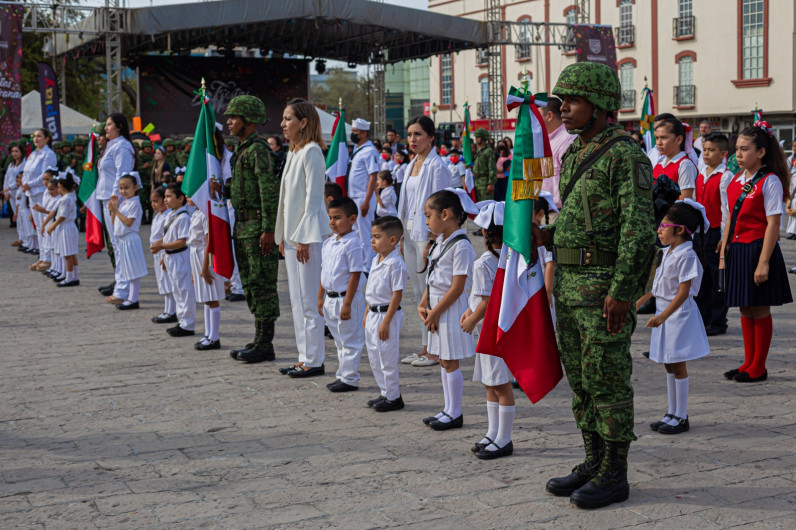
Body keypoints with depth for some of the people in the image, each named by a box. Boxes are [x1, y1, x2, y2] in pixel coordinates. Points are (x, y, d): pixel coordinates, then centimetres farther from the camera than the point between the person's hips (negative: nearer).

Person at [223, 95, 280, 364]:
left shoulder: (258, 149, -13)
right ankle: (259, 339, 20)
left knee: (262, 283, -5)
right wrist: (238, 227, 20)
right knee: (250, 283, 13)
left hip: (257, 225, -10)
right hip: (243, 225, 10)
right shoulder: (242, 150, 17)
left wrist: (268, 229, -23)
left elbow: (269, 191, -19)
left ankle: (265, 344, -1)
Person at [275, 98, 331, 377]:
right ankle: (304, 357, 19)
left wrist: (304, 237, -18)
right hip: (292, 233, 10)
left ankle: (314, 360, 2)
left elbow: (313, 196, -16)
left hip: (309, 234, -10)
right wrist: (283, 235, 16)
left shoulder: (312, 151, -12)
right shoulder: (293, 153, 16)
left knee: (310, 299, -5)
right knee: (297, 299, 12)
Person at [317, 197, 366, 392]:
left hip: (346, 299, -9)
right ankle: (343, 375, 27)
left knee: (350, 340, 1)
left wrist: (347, 303, -20)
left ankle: (350, 379, 8)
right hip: (331, 299, 9)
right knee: (340, 341, 17)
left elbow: (355, 274, -18)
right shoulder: (328, 243, 9)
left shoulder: (352, 244, -16)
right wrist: (320, 297, 16)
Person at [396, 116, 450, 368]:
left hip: (427, 234, -9)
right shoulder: (411, 165, 15)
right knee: (418, 292, 12)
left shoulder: (436, 166, -11)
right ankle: (426, 347, 20)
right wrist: (402, 235, 14)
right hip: (410, 233, 9)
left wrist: (432, 242, -19)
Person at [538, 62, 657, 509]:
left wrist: (621, 291, -22)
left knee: (608, 380, -2)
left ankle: (615, 475, 8)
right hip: (568, 281, 9)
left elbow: (639, 228, -18)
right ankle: (595, 462, 25)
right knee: (580, 379, 14)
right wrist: (547, 235, 6)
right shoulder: (573, 154, 15)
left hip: (605, 283, -9)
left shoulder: (626, 155, -13)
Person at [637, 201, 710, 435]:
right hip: (665, 312, 9)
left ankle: (681, 417, 8)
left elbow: (683, 292, -23)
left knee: (677, 365, -2)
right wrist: (641, 301, 24)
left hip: (679, 315, -9)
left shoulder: (686, 255, -19)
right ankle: (672, 413, 24)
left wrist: (663, 316, -29)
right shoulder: (669, 252, 9)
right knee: (668, 365, 14)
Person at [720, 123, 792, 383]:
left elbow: (773, 224, -15)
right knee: (745, 310, 12)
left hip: (758, 249, -7)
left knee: (760, 310, 2)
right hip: (737, 250, 7)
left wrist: (763, 262, -19)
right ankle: (749, 363, 22)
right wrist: (723, 254, 11)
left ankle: (758, 367, 12)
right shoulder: (735, 181, 11)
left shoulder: (769, 181, -11)